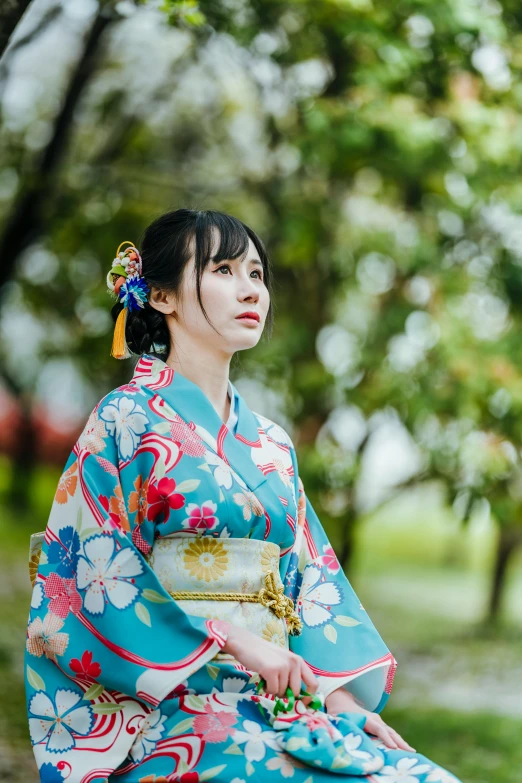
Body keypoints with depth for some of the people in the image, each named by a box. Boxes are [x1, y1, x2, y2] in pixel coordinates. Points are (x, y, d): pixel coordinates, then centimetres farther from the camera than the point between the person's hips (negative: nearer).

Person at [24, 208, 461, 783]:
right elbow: (100, 576, -8)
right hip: (170, 708, -6)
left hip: (278, 701, 6)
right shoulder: (125, 419, 0)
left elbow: (310, 579, 16)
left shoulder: (270, 443, 19)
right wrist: (233, 642, -15)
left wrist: (337, 695, 0)